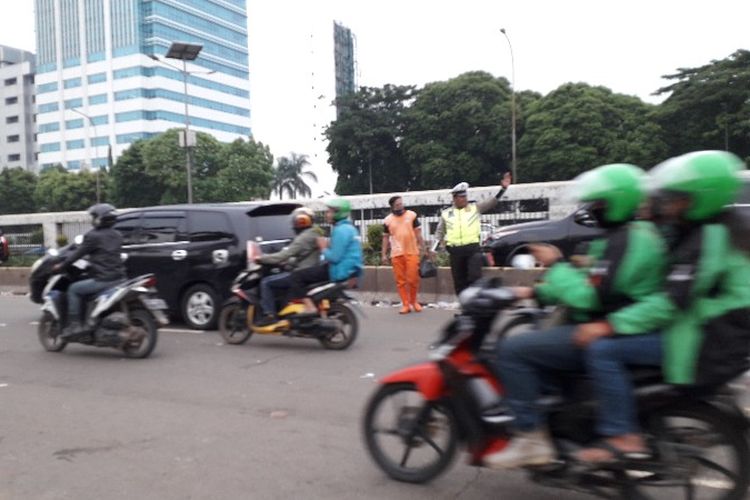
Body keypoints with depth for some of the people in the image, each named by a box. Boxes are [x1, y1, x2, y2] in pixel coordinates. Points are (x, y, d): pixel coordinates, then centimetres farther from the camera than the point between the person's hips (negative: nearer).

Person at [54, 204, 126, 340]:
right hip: (119, 278, 8)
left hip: (103, 280, -8)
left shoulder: (93, 236, -7)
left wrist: (61, 266, 8)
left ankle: (74, 325, -3)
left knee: (74, 289, 5)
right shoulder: (117, 236, 14)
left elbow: (78, 253, -3)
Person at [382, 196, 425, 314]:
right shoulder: (388, 220, 6)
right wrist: (384, 254, 5)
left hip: (412, 252, -1)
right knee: (400, 281, 1)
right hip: (396, 254, 1)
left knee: (413, 279, -2)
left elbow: (418, 233, 6)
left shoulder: (412, 215, 3)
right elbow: (386, 238, 10)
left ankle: (414, 301, 20)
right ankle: (406, 304, 10)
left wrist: (422, 248, 1)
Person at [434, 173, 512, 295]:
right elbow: (440, 232, 16)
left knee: (475, 277, -13)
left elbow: (492, 202, 0)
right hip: (455, 251, 2)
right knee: (459, 281, 8)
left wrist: (503, 188, -12)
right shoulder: (446, 214, 11)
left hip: (473, 248, -2)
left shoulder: (475, 208, 8)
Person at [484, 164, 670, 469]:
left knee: (512, 350, -17)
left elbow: (589, 297, -26)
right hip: (606, 327, 11)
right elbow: (592, 286, 19)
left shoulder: (624, 240, -19)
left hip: (600, 334, -11)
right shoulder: (634, 233, 15)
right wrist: (538, 292, 13)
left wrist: (555, 264, -13)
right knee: (529, 345, 21)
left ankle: (531, 438, -12)